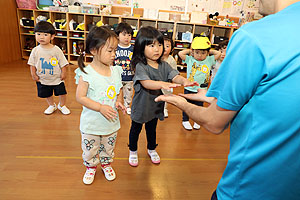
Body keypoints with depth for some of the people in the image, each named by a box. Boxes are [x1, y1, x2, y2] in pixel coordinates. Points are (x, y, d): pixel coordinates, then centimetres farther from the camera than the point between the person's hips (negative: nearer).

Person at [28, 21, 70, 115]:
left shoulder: (56, 50, -14)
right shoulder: (35, 50, -7)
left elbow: (63, 63, -8)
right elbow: (32, 64, 2)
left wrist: (63, 73, -10)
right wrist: (33, 75, -2)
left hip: (57, 78, -2)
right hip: (42, 80, 2)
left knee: (62, 93, 8)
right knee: (47, 94, 18)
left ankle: (62, 105, 36)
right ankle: (52, 105, 44)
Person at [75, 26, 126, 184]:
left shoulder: (115, 71, -4)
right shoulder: (86, 73, -19)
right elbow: (80, 97, -17)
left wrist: (119, 102, -11)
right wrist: (101, 107, -25)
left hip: (111, 122, 4)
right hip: (91, 124, -3)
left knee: (108, 148, 23)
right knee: (90, 150, 17)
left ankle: (106, 164, 50)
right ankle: (91, 167, 45)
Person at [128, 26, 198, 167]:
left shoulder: (164, 66, -5)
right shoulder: (140, 66, -22)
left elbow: (175, 76, -17)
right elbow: (146, 83, -36)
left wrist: (183, 81, -40)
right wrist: (162, 84, -54)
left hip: (156, 106, 5)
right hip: (141, 106, -4)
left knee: (152, 129, 26)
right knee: (136, 129, 18)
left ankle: (151, 149, 50)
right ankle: (133, 151, 43)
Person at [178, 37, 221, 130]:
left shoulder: (209, 61, 0)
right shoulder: (190, 59, -5)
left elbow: (218, 54, -3)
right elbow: (180, 53, -13)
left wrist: (209, 51, 3)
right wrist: (189, 50, -3)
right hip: (189, 89, -2)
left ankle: (196, 121, 36)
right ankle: (185, 120, 31)